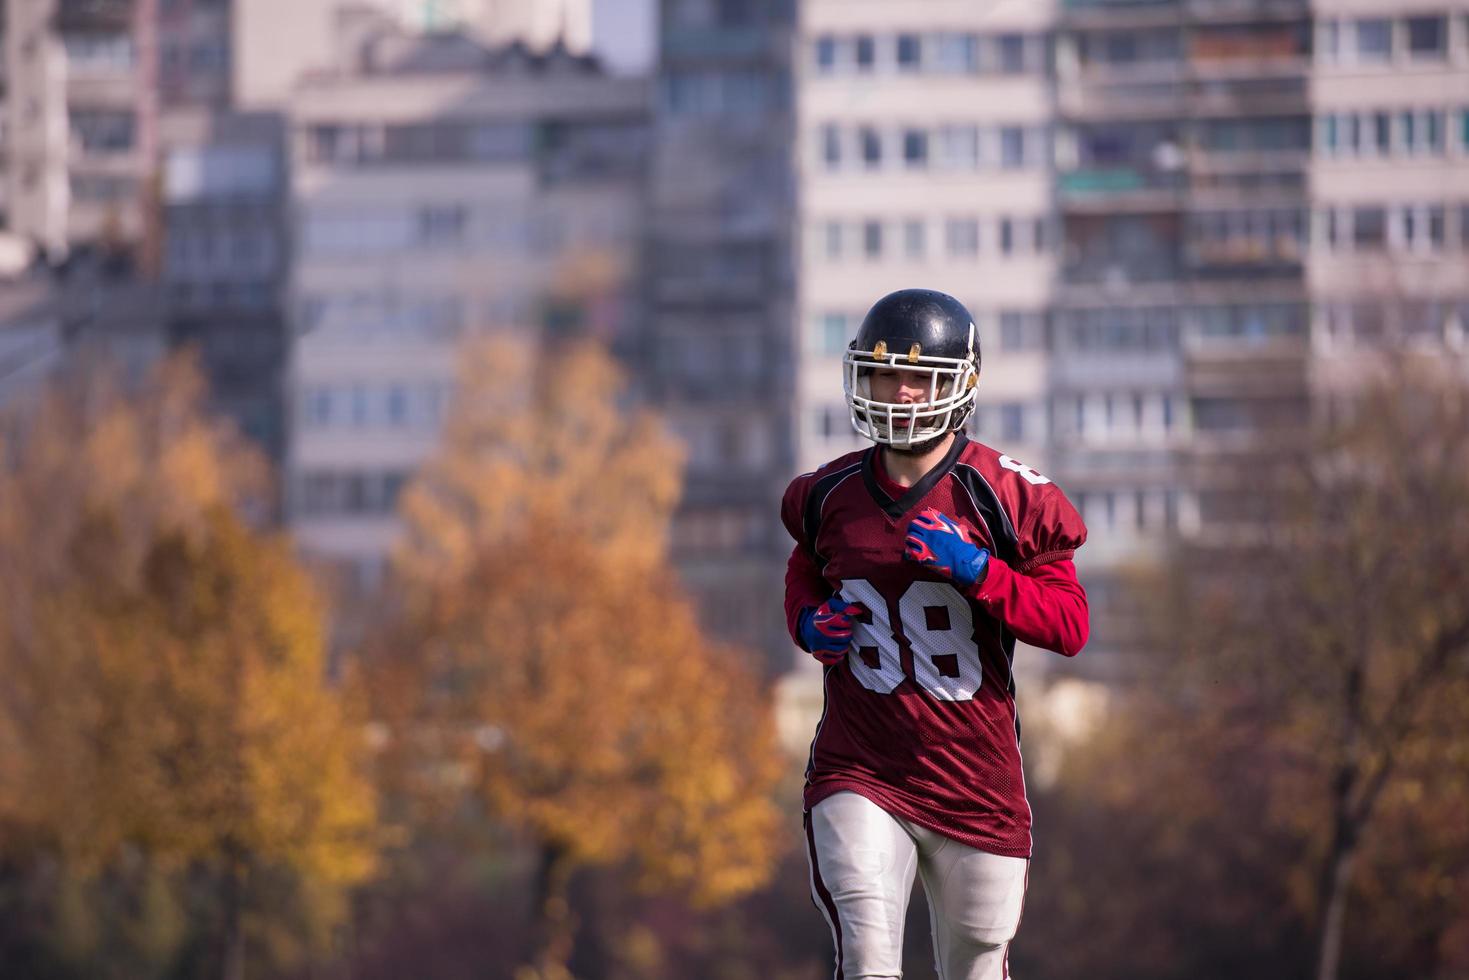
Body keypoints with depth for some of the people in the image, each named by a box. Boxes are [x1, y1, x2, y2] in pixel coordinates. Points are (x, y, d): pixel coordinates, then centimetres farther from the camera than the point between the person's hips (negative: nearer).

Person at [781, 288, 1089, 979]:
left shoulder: (1003, 498, -6)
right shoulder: (831, 495, 4)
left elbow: (1069, 624, -7)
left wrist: (976, 570, -21)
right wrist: (810, 623, 2)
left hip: (976, 785, 0)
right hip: (860, 773, 0)